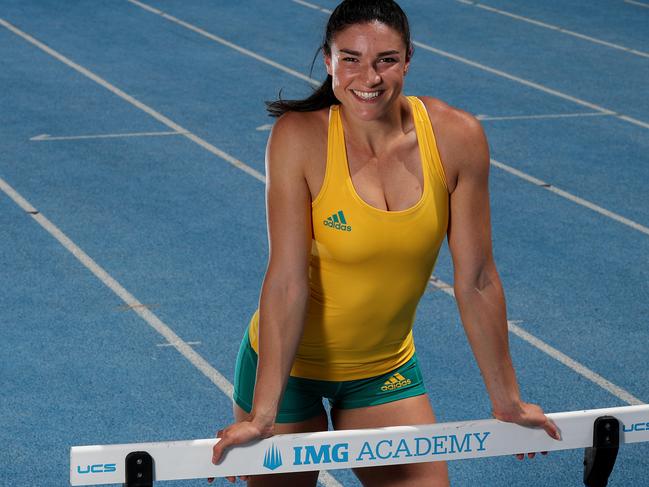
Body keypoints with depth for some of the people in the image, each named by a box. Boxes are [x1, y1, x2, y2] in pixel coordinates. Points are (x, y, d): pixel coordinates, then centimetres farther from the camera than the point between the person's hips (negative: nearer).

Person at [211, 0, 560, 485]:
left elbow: (476, 281, -8)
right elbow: (287, 281, -25)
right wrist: (263, 413, -29)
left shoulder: (457, 137, -15)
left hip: (385, 369, 3)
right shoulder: (300, 137, -23)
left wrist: (507, 400, -2)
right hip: (288, 360, -3)